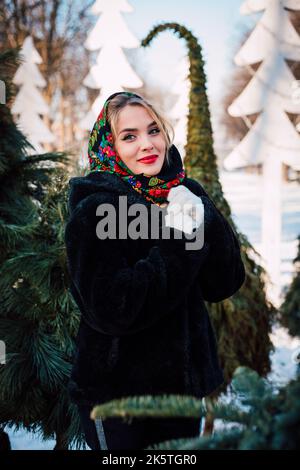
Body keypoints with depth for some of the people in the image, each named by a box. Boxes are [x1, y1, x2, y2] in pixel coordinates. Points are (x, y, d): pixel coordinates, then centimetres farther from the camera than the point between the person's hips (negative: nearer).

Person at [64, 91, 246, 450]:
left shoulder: (186, 194, 0)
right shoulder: (93, 209, -15)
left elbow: (225, 283, -4)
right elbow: (109, 308, -23)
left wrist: (205, 225, -20)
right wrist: (178, 247, -24)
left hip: (183, 380, 5)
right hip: (115, 391, -5)